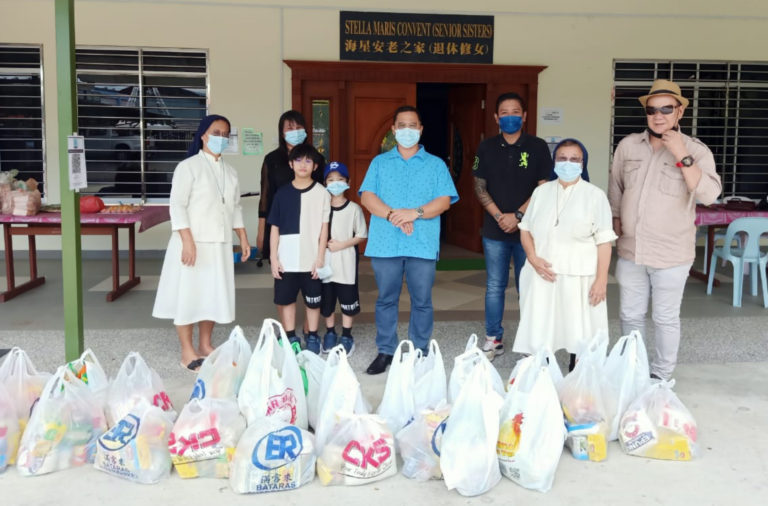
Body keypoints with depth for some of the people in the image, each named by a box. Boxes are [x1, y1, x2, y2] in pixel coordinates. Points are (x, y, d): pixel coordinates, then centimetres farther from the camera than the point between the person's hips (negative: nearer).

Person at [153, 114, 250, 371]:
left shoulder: (229, 171, 13)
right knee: (188, 294, -2)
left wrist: (243, 238, 12)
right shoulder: (188, 166, -8)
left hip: (220, 244, 6)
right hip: (193, 242, -6)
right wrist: (187, 241, -21)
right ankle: (187, 351, 7)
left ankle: (205, 345, 23)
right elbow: (177, 206, -13)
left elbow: (235, 207, 19)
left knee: (213, 294, 11)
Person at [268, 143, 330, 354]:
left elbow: (324, 228, 0)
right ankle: (290, 338, 22)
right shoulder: (282, 193, 4)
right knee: (285, 299, 8)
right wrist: (273, 257, -1)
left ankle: (312, 337, 24)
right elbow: (275, 228, 5)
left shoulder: (322, 193, -1)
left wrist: (320, 258, -5)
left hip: (311, 259, -2)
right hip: (286, 259, 2)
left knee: (312, 301, 8)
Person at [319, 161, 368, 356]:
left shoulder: (354, 208, -4)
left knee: (348, 300, 4)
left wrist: (341, 245, -14)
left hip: (346, 263, -2)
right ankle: (330, 333, 27)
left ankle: (346, 336, 18)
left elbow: (361, 236, -3)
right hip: (325, 262, 2)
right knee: (326, 300, 11)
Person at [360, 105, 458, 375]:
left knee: (422, 301, 4)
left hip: (423, 244, -1)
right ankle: (385, 351, 17)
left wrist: (415, 213, -16)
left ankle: (420, 352, 15)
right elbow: (367, 197, 2)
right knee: (386, 299, 7)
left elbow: (444, 201, -1)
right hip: (385, 243, 1)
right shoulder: (379, 162, 13)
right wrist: (392, 215, -14)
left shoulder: (436, 164, 9)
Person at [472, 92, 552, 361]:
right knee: (494, 287, 8)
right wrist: (500, 216, -8)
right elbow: (479, 187, 4)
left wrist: (518, 215, -12)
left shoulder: (537, 147, 0)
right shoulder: (487, 147, 6)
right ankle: (493, 339, 18)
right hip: (494, 230, 2)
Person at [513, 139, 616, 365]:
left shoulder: (595, 195, -4)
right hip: (542, 274, 3)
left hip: (579, 276, -3)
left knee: (579, 334, 3)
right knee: (539, 331, 5)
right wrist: (533, 258, -5)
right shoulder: (541, 191, 9)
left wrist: (601, 279, -11)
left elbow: (604, 241, -5)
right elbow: (525, 229, 12)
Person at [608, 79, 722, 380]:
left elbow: (709, 195, -22)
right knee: (630, 316, 15)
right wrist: (616, 225, 15)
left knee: (666, 319, 8)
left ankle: (661, 376, 25)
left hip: (671, 254, -3)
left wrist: (682, 157, -25)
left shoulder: (696, 150, -8)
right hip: (630, 251, 4)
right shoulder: (628, 145, 2)